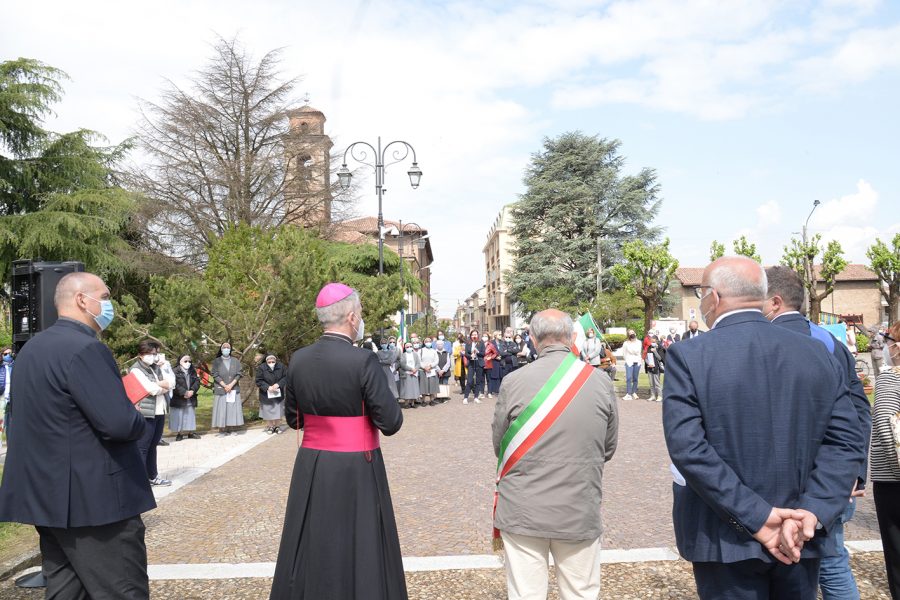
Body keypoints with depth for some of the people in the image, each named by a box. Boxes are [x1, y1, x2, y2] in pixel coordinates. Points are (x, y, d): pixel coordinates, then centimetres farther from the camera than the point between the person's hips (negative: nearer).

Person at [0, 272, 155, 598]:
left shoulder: (31, 348, 13)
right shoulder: (85, 348, -18)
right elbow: (120, 423, -26)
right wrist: (139, 423, -4)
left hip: (48, 496, 10)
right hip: (94, 499, -10)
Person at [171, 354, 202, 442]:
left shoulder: (193, 371, 10)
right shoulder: (176, 372, -8)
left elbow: (197, 381, 1)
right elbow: (175, 385, -17)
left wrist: (192, 391, -15)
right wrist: (184, 392, -21)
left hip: (191, 400, 5)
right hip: (178, 399, -5)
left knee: (190, 416, 10)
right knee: (179, 417, 1)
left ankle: (191, 432, 20)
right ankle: (179, 433, 12)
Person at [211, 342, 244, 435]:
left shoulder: (235, 361, 7)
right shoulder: (216, 361, 3)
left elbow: (239, 374, 2)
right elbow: (215, 375, -4)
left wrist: (231, 385, -11)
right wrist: (225, 385, -13)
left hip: (233, 389, 2)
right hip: (220, 389, -2)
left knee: (231, 408, -1)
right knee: (221, 409, -4)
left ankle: (228, 429, 3)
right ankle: (221, 429, 0)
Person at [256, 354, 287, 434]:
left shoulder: (281, 366, -10)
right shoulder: (261, 368, -16)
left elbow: (286, 377, -5)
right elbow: (259, 381, -12)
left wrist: (278, 384, -21)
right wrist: (268, 387, -23)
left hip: (278, 394, 2)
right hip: (266, 394, -2)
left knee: (278, 411, 8)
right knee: (268, 411, 6)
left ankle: (277, 426, 21)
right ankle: (269, 426, 21)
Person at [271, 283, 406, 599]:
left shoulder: (298, 359, -2)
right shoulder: (363, 360, -18)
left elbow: (293, 418, 9)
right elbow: (391, 423, -16)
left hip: (310, 468, 5)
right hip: (356, 470, -5)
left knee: (311, 548, 19)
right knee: (359, 549, 10)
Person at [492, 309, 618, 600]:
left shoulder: (513, 382, -11)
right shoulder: (601, 382, -6)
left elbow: (499, 446, 1)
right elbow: (609, 448, 5)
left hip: (523, 511, -1)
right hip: (580, 511, 1)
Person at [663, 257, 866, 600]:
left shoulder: (688, 358, -13)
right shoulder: (819, 354, 1)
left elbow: (688, 448, -21)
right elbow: (847, 441, -4)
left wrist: (755, 518, -17)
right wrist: (810, 513, -11)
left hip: (727, 541, -4)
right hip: (801, 544, 4)